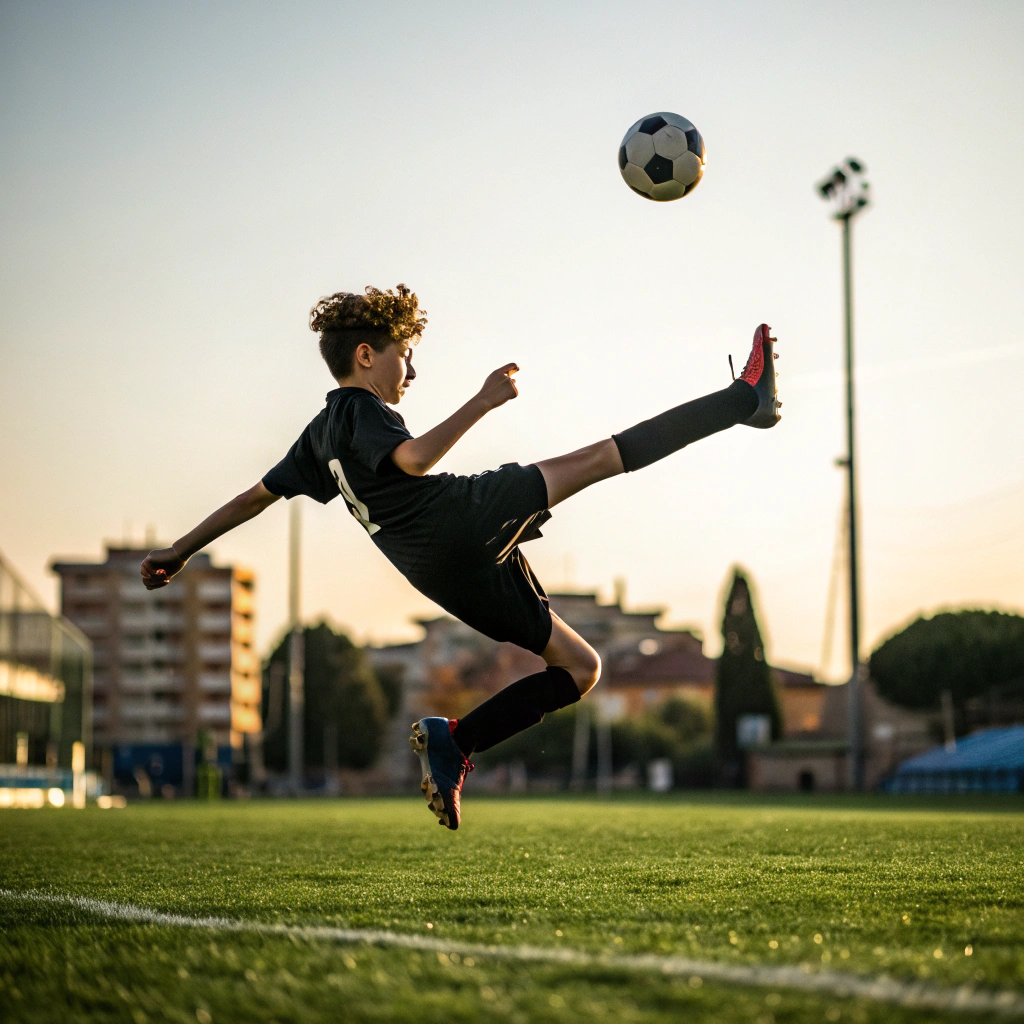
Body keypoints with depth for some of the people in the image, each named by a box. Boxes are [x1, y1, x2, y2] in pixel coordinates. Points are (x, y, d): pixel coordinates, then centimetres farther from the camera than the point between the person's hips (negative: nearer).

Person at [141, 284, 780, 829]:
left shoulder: (321, 435, 27)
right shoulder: (361, 409, 1)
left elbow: (257, 495, 29)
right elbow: (415, 459, -21)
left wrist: (179, 551, 34)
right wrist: (482, 403, -19)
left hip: (448, 577, 8)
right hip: (465, 518, -8)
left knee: (580, 668, 12)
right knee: (598, 457, -13)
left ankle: (452, 742, 2)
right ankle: (746, 399, -19)